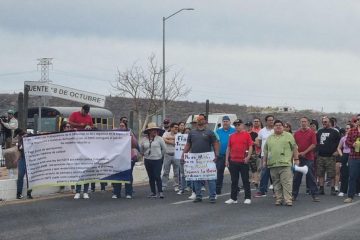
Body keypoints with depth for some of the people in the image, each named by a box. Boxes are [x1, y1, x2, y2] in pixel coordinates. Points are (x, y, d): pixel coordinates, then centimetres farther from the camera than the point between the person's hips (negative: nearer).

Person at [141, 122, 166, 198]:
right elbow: (141, 149, 18)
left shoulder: (159, 139, -3)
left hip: (157, 160, -3)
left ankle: (160, 192, -6)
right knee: (151, 177, 7)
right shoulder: (144, 139, 5)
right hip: (148, 161, 3)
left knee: (157, 176, -10)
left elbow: (164, 148, 4)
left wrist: (160, 155, 9)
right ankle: (153, 192, 12)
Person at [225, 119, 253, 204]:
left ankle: (248, 198, 5)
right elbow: (228, 148, 15)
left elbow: (250, 147, -4)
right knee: (234, 181, 9)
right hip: (233, 161, 4)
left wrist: (248, 156, -15)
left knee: (245, 180, 0)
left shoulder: (247, 135, 0)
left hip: (243, 161, -4)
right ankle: (233, 198, 14)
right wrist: (227, 159, 9)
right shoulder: (232, 136, 12)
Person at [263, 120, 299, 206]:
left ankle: (288, 200, -10)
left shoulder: (289, 136, 5)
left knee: (287, 183, -9)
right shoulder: (269, 138, 16)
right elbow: (266, 150, 21)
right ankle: (278, 199, 12)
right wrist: (265, 161, 15)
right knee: (276, 183, 6)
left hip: (285, 164, -4)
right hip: (272, 164, 4)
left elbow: (294, 148, 4)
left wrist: (296, 159, -2)